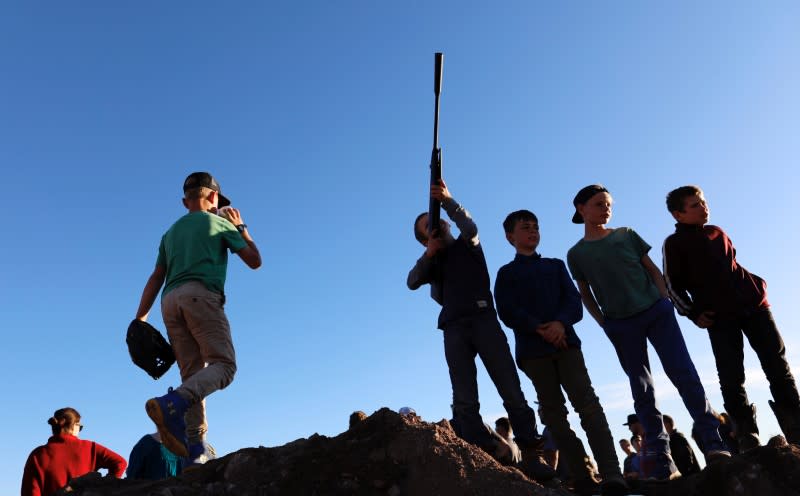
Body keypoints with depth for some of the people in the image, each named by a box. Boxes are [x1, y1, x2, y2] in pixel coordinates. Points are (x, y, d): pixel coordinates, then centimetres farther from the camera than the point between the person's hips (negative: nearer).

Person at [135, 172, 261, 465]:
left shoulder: (171, 232, 30)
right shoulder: (219, 223, 14)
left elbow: (156, 278, 22)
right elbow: (254, 261, 16)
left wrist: (139, 318, 19)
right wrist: (241, 228, 29)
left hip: (170, 301, 6)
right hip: (201, 295, -6)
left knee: (193, 374, 3)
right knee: (223, 364, -13)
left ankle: (196, 451, -7)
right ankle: (172, 404, -37)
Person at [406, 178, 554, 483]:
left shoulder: (466, 245, 19)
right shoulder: (433, 262, 24)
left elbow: (470, 227, -4)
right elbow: (412, 282, 6)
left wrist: (447, 201, -14)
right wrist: (429, 254, -4)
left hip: (483, 318, -2)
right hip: (454, 329, 2)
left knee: (511, 391, -9)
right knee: (465, 400, -10)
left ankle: (531, 456, -8)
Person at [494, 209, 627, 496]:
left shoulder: (556, 265, 20)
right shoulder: (506, 273, 13)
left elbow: (574, 301, 7)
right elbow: (507, 312, -2)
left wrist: (560, 323, -14)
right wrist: (539, 329, -15)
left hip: (566, 342, 1)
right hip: (533, 349, -1)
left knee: (588, 404, -11)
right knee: (554, 413, -2)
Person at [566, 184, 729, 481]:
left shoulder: (626, 234, 8)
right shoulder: (577, 254, 4)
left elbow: (653, 270, 9)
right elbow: (585, 294, 8)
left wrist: (665, 301, -3)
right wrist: (604, 324, -1)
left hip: (656, 312, 1)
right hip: (621, 325, -1)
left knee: (683, 373, -6)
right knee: (642, 390, 2)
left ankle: (714, 442, 2)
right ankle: (662, 461, 7)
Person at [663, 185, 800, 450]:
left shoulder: (717, 232, 15)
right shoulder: (674, 243, -1)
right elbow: (673, 285, -1)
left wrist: (757, 284, 15)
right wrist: (693, 313, -8)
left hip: (753, 304, 5)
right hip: (719, 317, -5)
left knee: (778, 366, 4)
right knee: (731, 378, -6)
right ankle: (748, 438, 5)